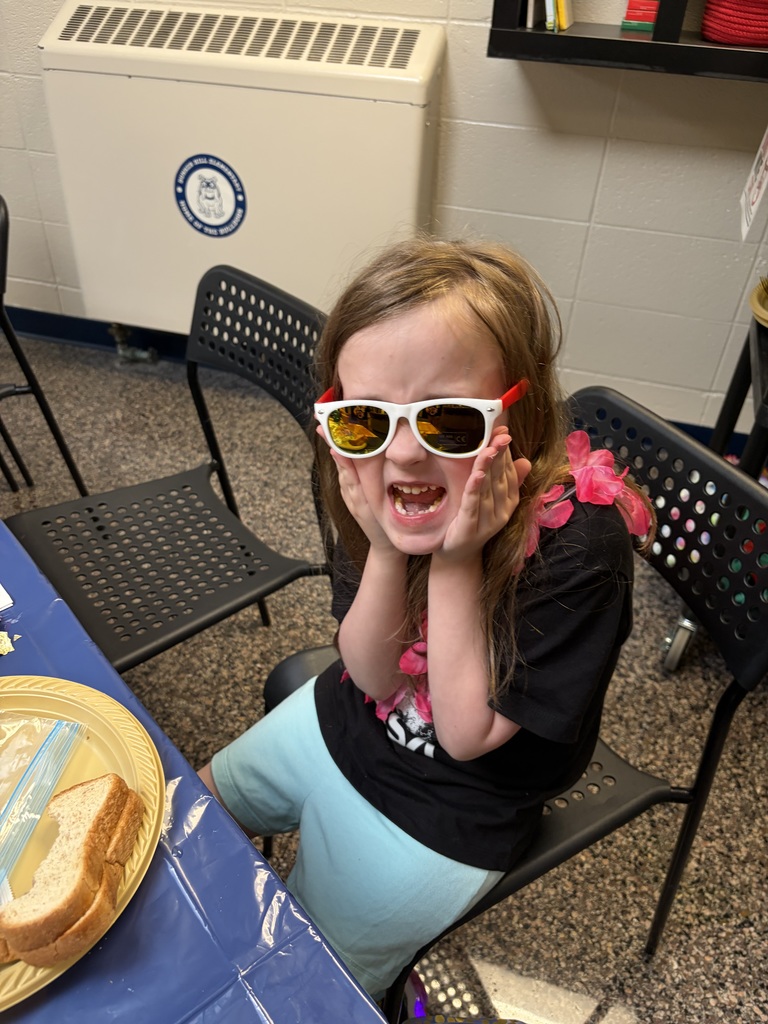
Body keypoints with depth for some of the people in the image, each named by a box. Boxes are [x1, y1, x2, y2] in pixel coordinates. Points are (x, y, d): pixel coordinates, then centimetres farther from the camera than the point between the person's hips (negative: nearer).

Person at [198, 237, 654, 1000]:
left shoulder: (579, 547, -35)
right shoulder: (386, 493, -20)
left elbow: (466, 734, -25)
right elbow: (372, 676, -14)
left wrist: (454, 565, -36)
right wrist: (386, 553, -32)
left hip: (444, 813, -4)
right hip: (343, 720, 5)